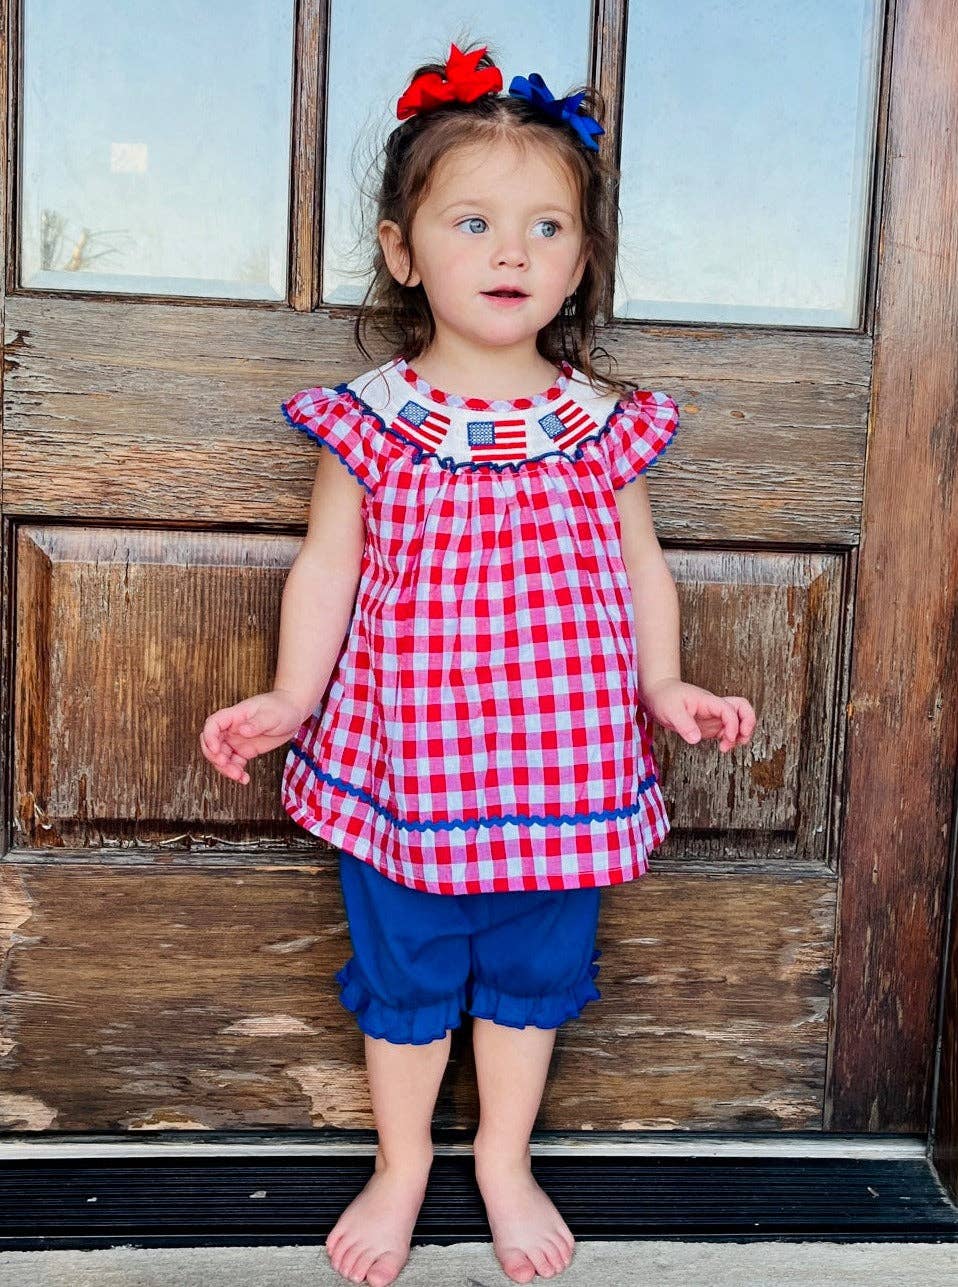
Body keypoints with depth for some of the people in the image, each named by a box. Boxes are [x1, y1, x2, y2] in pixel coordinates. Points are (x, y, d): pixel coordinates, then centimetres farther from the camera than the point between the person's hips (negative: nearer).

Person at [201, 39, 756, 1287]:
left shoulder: (604, 422, -3)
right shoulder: (369, 419, -7)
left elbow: (639, 565, 5)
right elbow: (327, 564, 0)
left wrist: (664, 686, -5)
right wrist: (292, 695, -8)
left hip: (562, 760, 1)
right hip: (406, 753, -1)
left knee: (533, 974, 18)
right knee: (404, 979, 16)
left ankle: (506, 1158, 43)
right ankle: (400, 1163, 40)